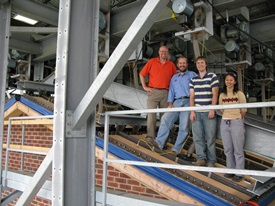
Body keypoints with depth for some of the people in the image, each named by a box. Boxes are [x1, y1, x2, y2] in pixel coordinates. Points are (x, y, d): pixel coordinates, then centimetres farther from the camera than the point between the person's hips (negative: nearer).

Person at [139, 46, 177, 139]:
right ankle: (150, 137, -9)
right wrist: (145, 87, 3)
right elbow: (142, 74, 10)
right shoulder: (152, 61, 9)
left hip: (165, 93, 2)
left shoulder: (171, 64, 13)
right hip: (153, 91, -2)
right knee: (151, 114, -10)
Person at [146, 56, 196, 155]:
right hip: (176, 102, 4)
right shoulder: (174, 78, 25)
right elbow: (171, 91, 17)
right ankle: (159, 142, -21)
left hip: (188, 102, -3)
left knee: (184, 126, -11)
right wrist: (170, 103, 2)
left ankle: (176, 149, -8)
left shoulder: (192, 75, 14)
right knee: (165, 119, -16)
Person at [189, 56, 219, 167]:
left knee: (210, 137, 0)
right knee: (197, 137, 2)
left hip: (209, 112, -4)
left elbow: (215, 94, -3)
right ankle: (201, 158, 9)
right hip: (197, 112, 4)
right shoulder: (193, 80, 14)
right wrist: (192, 111, 0)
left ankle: (211, 161, 8)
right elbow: (192, 97, 10)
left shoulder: (212, 76, 4)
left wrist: (212, 110, -12)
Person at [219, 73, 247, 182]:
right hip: (224, 123, 5)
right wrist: (227, 117, 9)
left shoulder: (239, 94, -5)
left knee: (238, 150, 0)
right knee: (228, 149, 11)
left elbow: (243, 110, -2)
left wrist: (237, 119, 7)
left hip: (236, 123, -4)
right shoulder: (222, 95, 8)